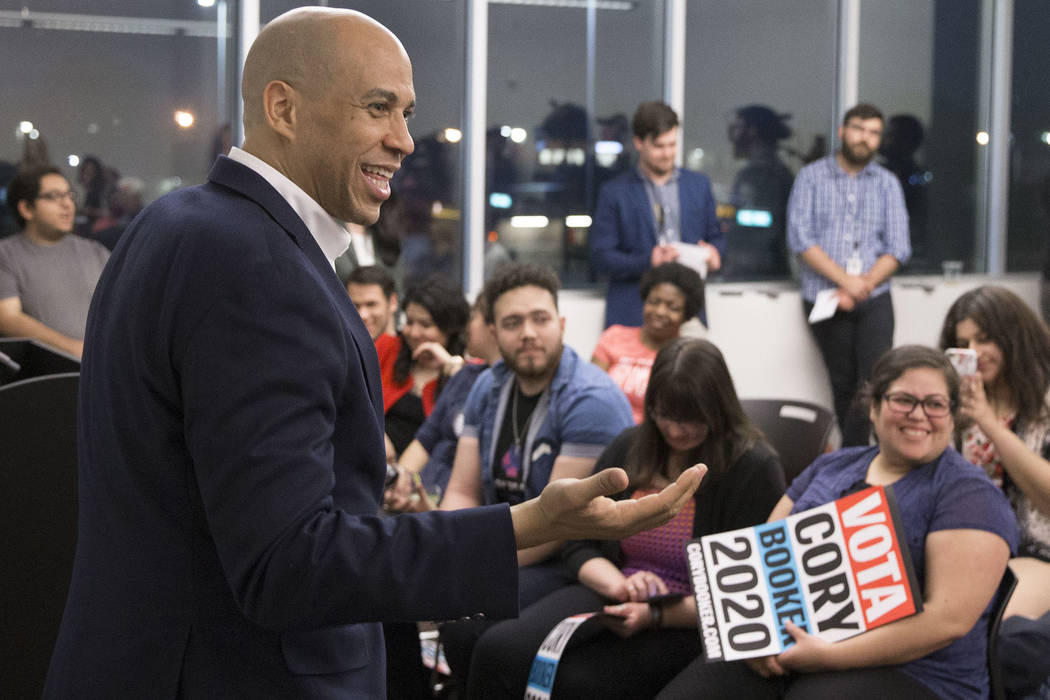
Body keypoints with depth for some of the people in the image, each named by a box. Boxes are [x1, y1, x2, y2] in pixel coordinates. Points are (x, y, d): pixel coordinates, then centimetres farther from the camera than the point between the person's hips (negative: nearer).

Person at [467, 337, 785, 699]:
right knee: (497, 650, -23)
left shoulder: (754, 468, -7)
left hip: (688, 623, -5)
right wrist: (620, 585, -10)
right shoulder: (629, 447, 11)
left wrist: (656, 615, -23)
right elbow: (579, 545, 13)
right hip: (611, 600, 5)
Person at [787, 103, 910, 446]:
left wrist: (863, 285, -11)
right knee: (844, 386, 2)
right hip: (825, 300, -1)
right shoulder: (811, 177, 6)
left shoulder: (887, 183, 11)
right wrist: (846, 280, -14)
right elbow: (801, 238, -5)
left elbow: (898, 248, 4)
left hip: (873, 299, 1)